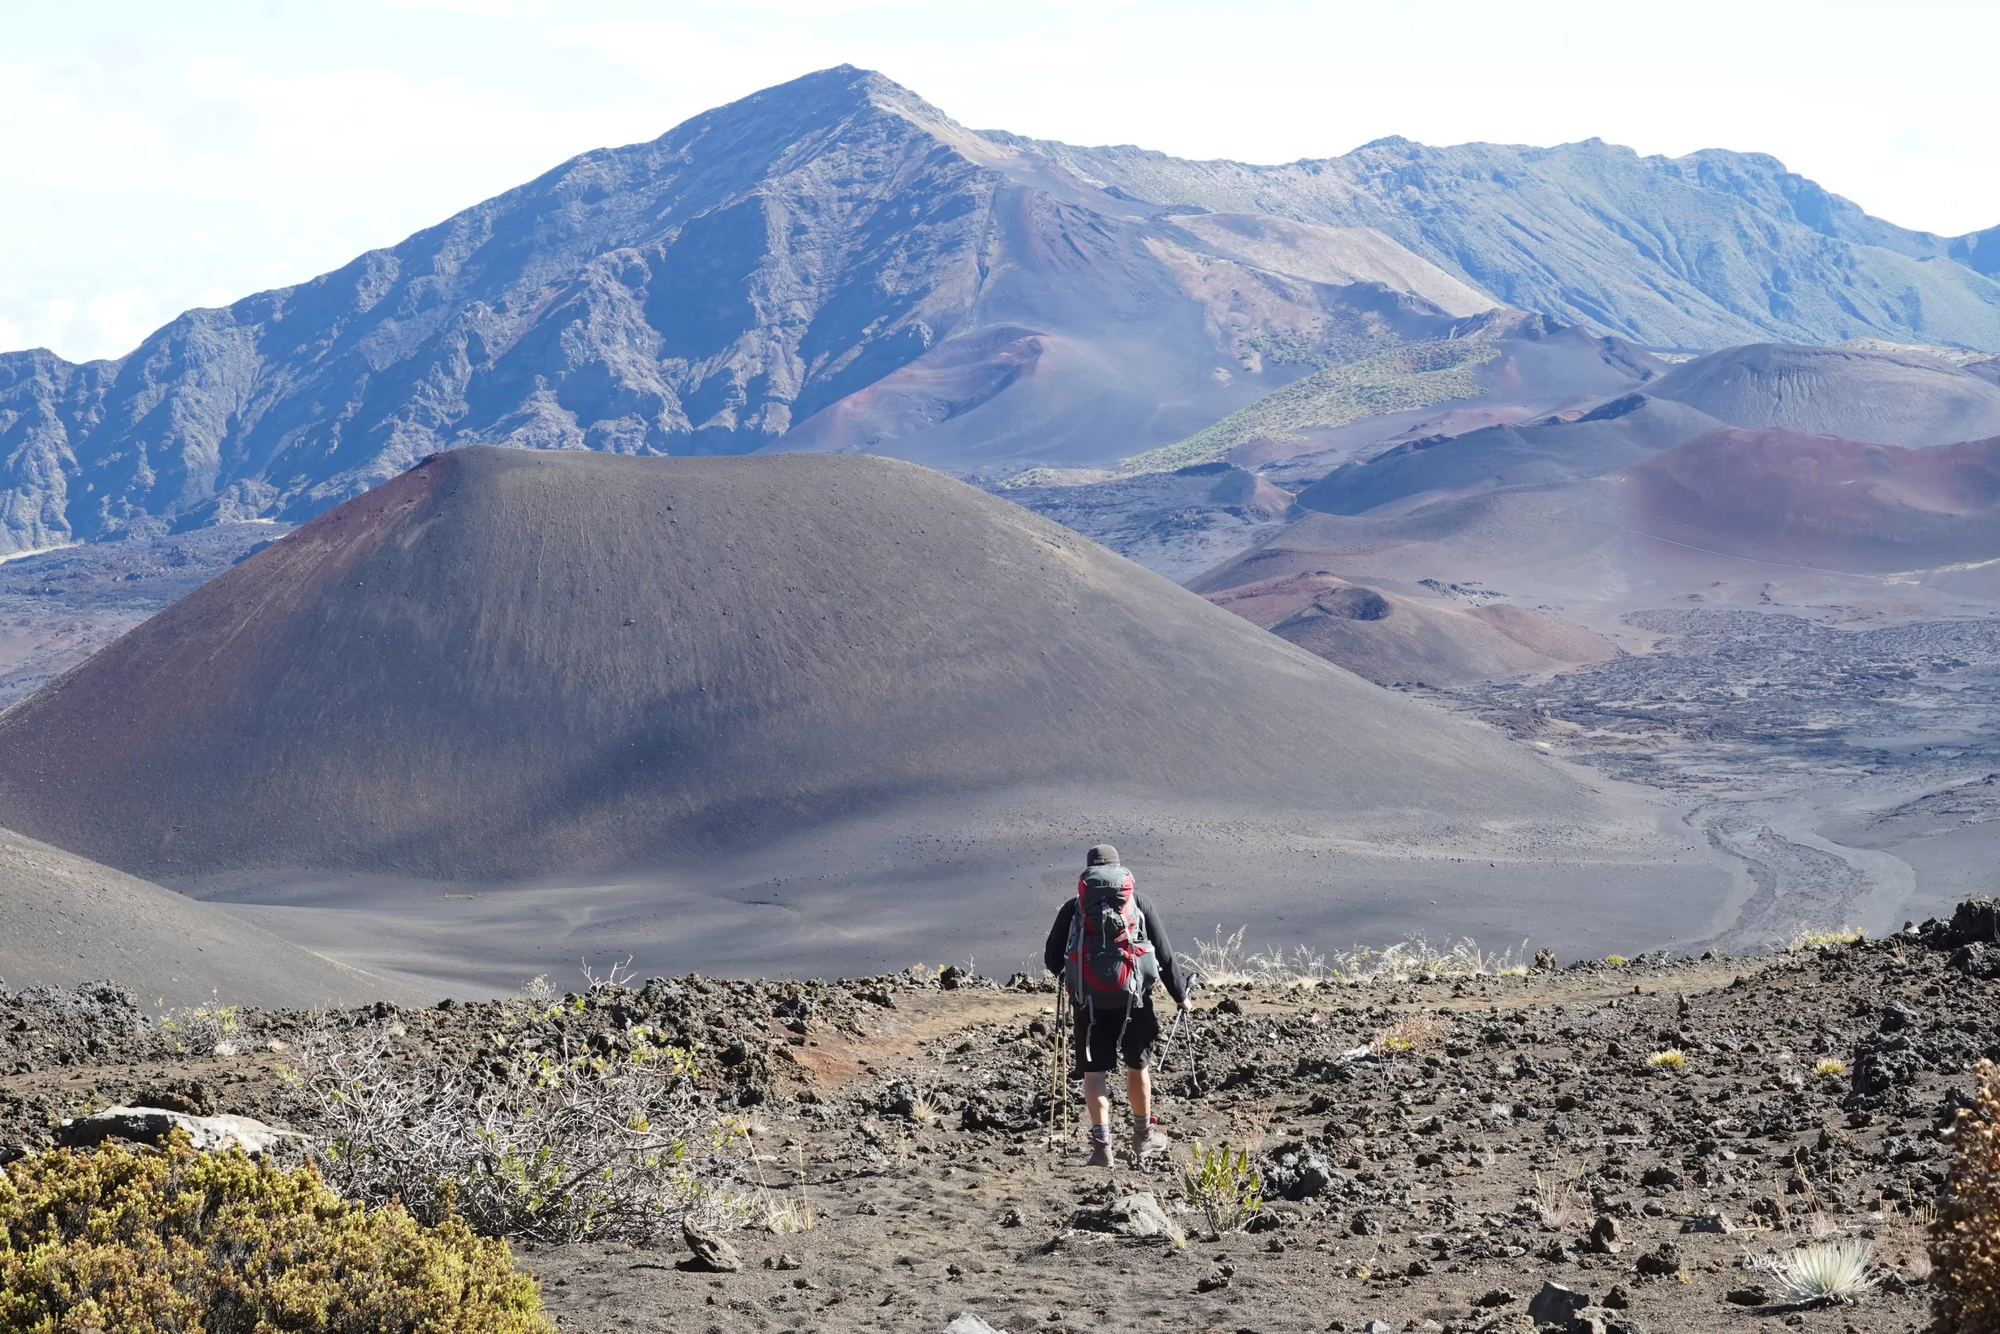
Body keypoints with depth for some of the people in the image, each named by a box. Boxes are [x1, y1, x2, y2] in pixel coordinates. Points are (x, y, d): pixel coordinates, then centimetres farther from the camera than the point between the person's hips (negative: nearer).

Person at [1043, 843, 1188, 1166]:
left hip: (1088, 1000, 0)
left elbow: (1052, 959, 11)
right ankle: (1143, 1136, 27)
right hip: (1132, 997, 0)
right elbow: (1165, 952, 8)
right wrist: (1180, 994, 18)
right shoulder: (1138, 902, 9)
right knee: (1137, 1065, 15)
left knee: (1094, 1071, 4)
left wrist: (1070, 977, 33)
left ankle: (1101, 1142, -5)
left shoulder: (1073, 908, 10)